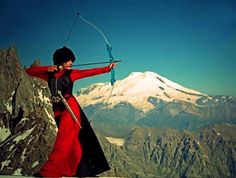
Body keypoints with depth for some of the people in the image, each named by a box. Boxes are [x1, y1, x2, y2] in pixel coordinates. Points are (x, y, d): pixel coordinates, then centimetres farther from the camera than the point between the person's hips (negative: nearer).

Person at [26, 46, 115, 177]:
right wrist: (47, 68, -7)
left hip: (70, 109, -2)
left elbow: (90, 72, -2)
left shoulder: (71, 73, 3)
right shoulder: (49, 75, 8)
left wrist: (107, 68, -8)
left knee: (64, 142, -9)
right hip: (57, 111, 3)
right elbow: (29, 71, 5)